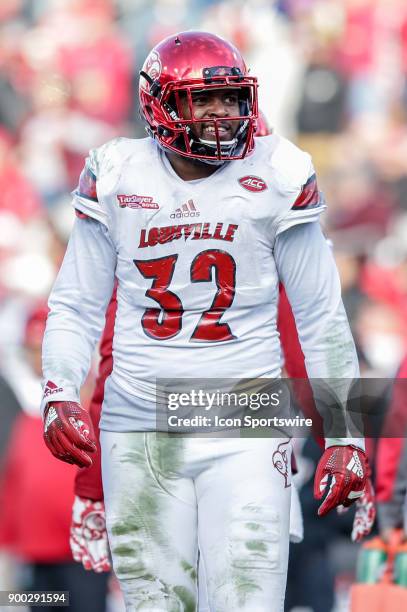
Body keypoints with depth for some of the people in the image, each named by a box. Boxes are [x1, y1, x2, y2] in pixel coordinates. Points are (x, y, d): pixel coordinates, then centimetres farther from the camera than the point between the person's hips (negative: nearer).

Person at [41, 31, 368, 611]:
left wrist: (344, 435, 3)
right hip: (140, 428, 1)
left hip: (244, 433, -1)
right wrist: (59, 395, -7)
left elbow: (321, 317, 6)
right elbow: (76, 306, 9)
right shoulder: (117, 179, 2)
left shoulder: (273, 180, 0)